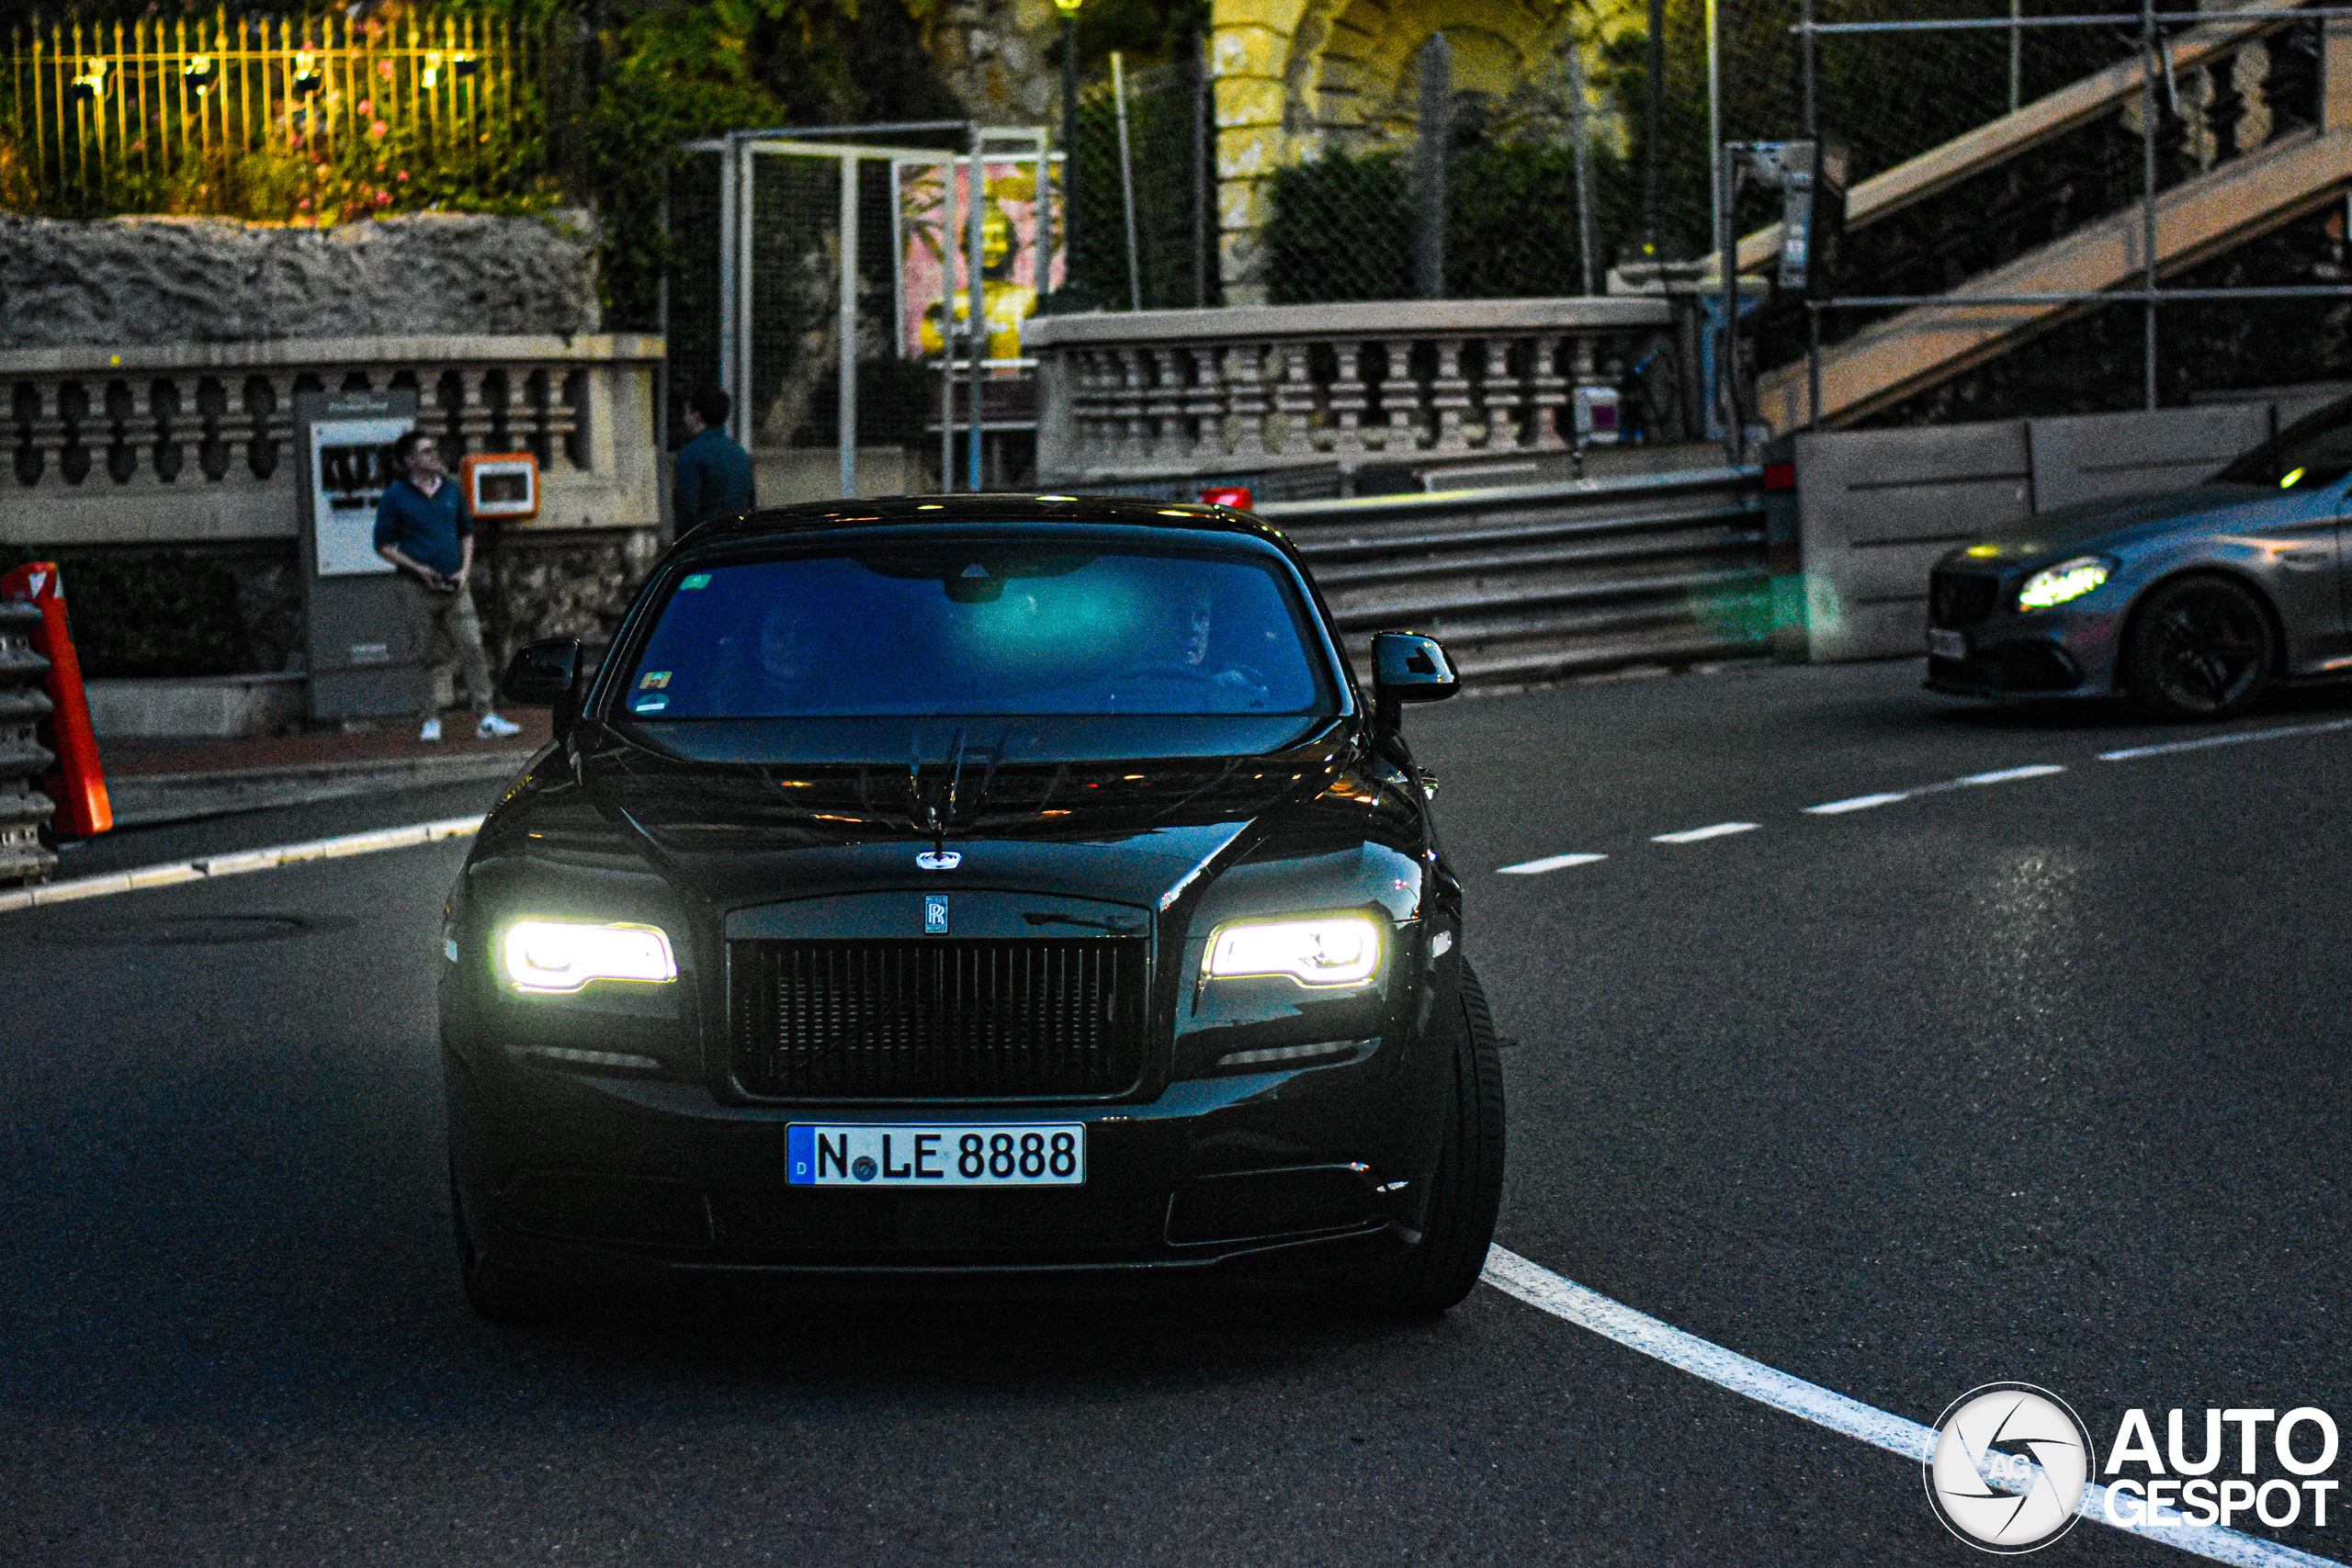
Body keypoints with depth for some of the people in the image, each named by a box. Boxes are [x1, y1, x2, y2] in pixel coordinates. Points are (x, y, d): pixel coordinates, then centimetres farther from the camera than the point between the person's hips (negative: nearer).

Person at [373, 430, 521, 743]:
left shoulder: (450, 491, 10)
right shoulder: (395, 496, -3)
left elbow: (466, 532, 20)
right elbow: (383, 545, -2)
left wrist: (464, 570, 4)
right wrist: (419, 570, -12)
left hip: (453, 587, 3)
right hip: (417, 588, -3)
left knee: (472, 649, -5)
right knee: (424, 657, 3)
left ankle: (486, 718, -5)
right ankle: (429, 720, 12)